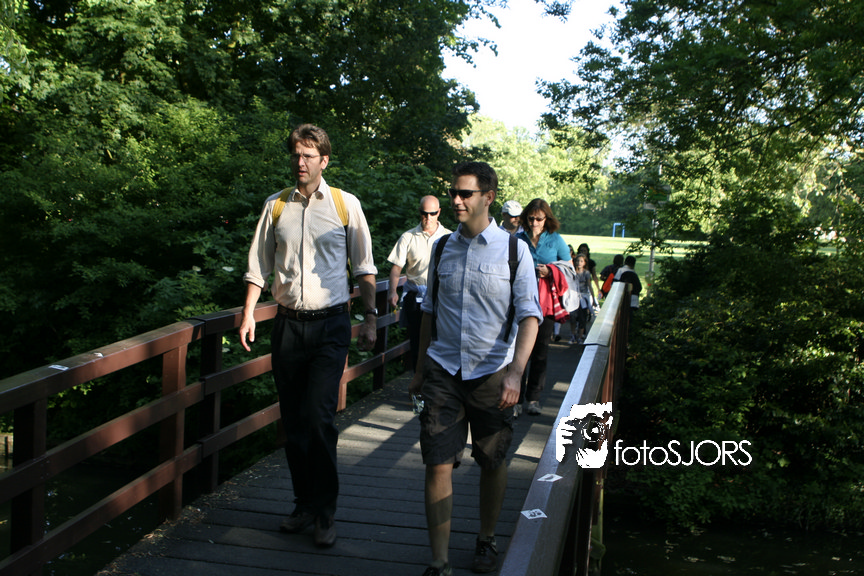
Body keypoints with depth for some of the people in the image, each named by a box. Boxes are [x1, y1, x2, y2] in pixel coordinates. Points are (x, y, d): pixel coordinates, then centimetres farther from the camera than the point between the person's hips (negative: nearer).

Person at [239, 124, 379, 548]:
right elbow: (259, 265, 12)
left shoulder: (346, 205, 2)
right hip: (287, 323, 3)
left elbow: (364, 267, 6)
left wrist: (370, 317, 0)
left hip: (330, 323, -3)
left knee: (319, 418, -10)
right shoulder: (275, 206, 8)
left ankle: (325, 512, 5)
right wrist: (248, 313, 3)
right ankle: (304, 504, 23)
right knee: (293, 421, 7)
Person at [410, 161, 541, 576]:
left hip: (491, 372, -2)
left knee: (493, 462, 11)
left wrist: (515, 372, -20)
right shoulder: (443, 248, 7)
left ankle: (486, 541, 34)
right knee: (438, 465, -4)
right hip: (443, 371, 2)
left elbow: (529, 315, -8)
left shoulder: (513, 249, -3)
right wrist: (420, 368, 15)